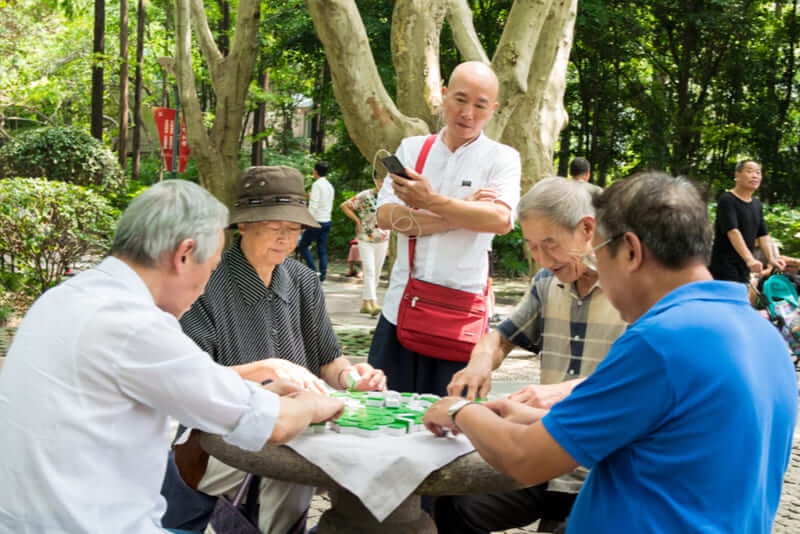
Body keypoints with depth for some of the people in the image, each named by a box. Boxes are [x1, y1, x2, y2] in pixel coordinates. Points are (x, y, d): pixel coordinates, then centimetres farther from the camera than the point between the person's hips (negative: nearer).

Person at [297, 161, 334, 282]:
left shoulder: (317, 185, -12)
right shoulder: (330, 186, 13)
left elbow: (314, 205, -18)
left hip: (317, 221, -8)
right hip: (327, 221, 8)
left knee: (303, 246, 1)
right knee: (322, 249, 10)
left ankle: (313, 271, -7)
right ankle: (323, 275, 8)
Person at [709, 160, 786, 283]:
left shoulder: (757, 204, 15)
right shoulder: (726, 200, -10)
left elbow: (763, 235, 10)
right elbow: (733, 232, -23)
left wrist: (772, 258, -8)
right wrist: (749, 259, -35)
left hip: (744, 269, 8)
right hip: (724, 268, -8)